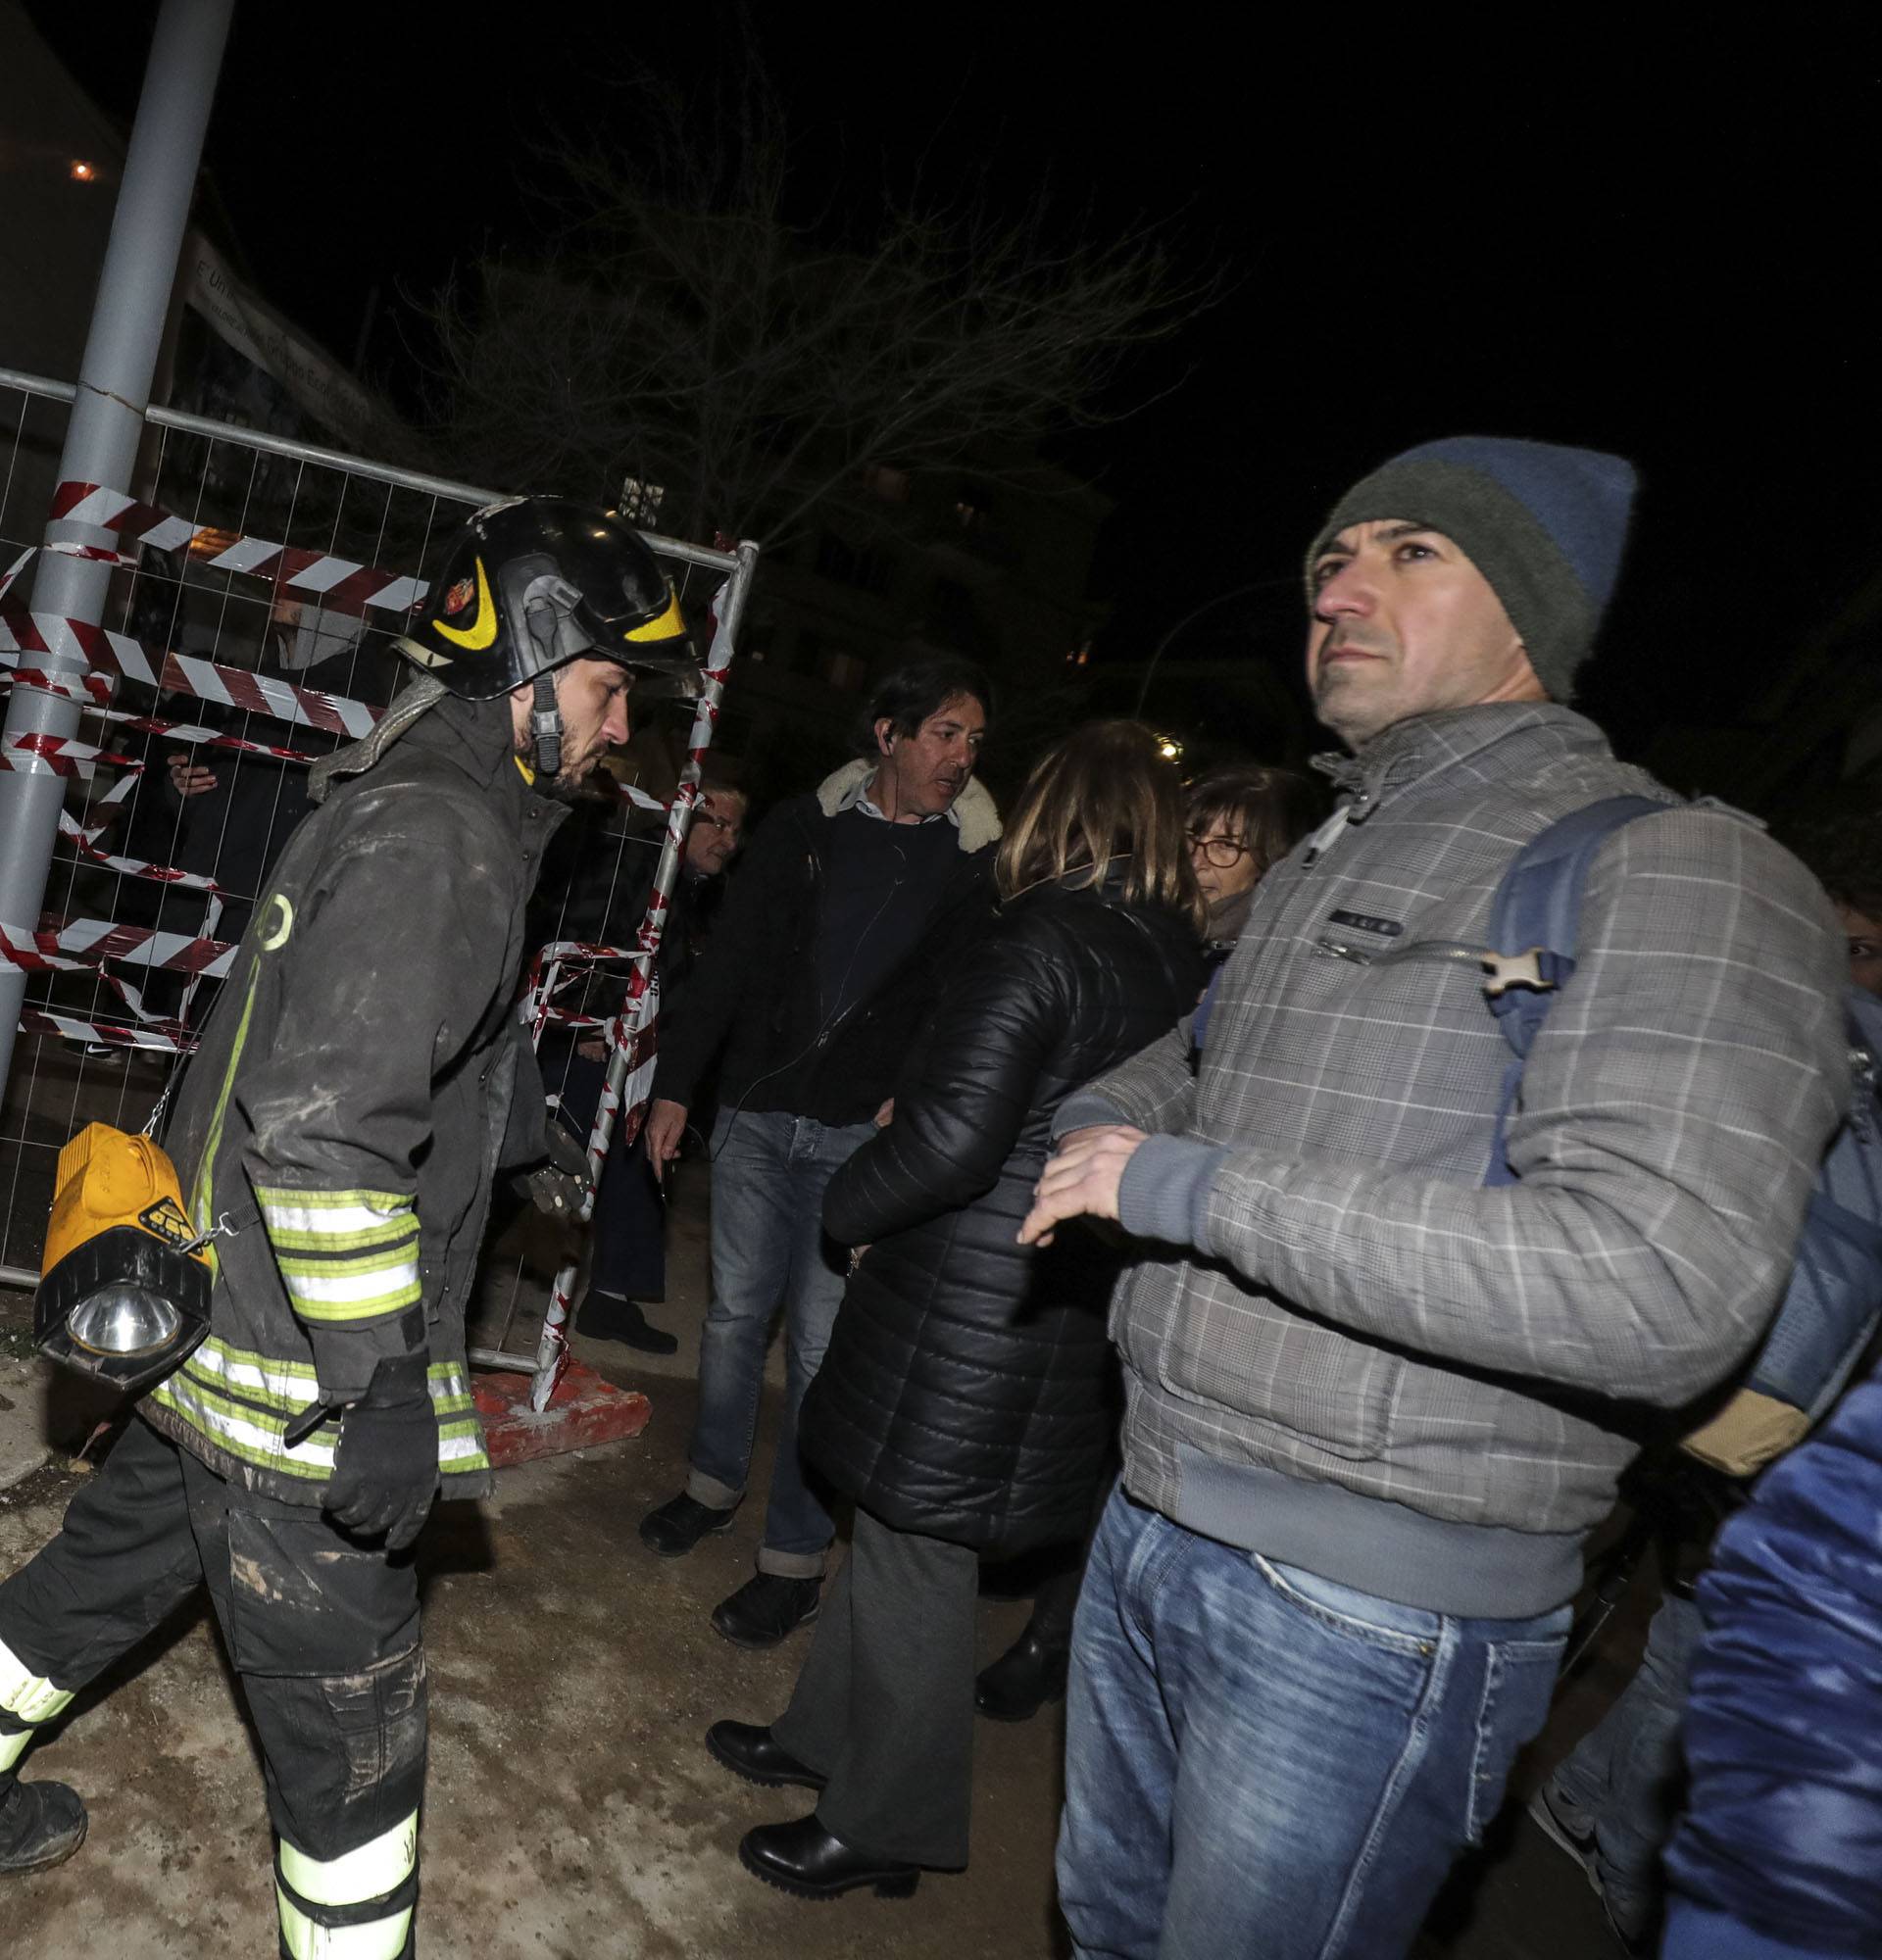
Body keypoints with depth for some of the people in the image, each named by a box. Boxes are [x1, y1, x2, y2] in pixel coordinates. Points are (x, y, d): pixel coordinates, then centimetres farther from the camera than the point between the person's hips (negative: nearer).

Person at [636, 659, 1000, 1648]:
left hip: (864, 1133, -2)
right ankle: (714, 1482, 38)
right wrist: (675, 1084, 4)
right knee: (735, 1312, 14)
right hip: (756, 1112, 3)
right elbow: (729, 961, 6)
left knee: (820, 1343, 1)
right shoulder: (804, 826, 4)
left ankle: (794, 1558, 17)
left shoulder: (977, 859, -1)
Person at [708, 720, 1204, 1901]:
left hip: (971, 1317, -8)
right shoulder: (1185, 966, 5)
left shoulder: (1043, 941, -18)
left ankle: (883, 1827, 30)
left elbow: (952, 1137, -23)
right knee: (894, 1526, 23)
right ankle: (829, 1738, 43)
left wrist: (850, 1205, -4)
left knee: (916, 1552, 10)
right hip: (1071, 1312, 8)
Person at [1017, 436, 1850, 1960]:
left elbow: (1667, 1279, -30)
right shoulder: (1321, 866, 12)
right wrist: (1101, 1122, 6)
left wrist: (1193, 1189, -24)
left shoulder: (1675, 870, -15)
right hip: (1152, 1530, 8)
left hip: (1368, 1619, -7)